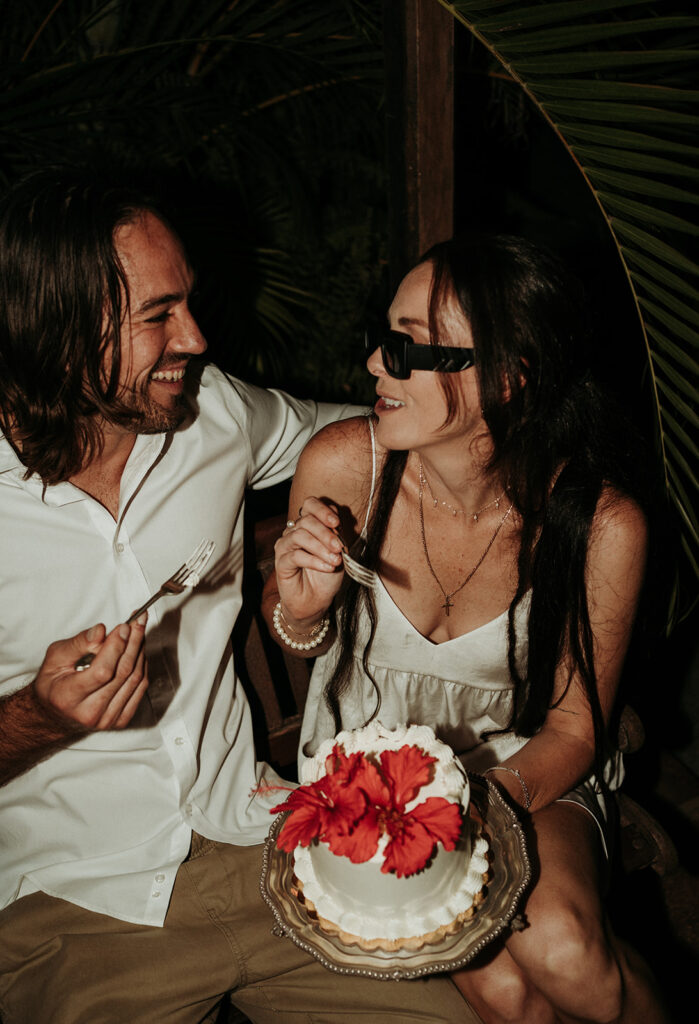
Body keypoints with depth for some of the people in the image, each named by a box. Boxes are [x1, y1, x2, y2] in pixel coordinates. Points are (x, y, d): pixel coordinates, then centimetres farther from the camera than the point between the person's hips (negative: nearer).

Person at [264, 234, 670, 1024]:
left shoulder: (602, 523, -23)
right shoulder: (342, 465, -21)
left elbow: (574, 725, -9)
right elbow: (288, 633, -1)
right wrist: (299, 613, -24)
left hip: (520, 765, 0)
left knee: (561, 950, -26)